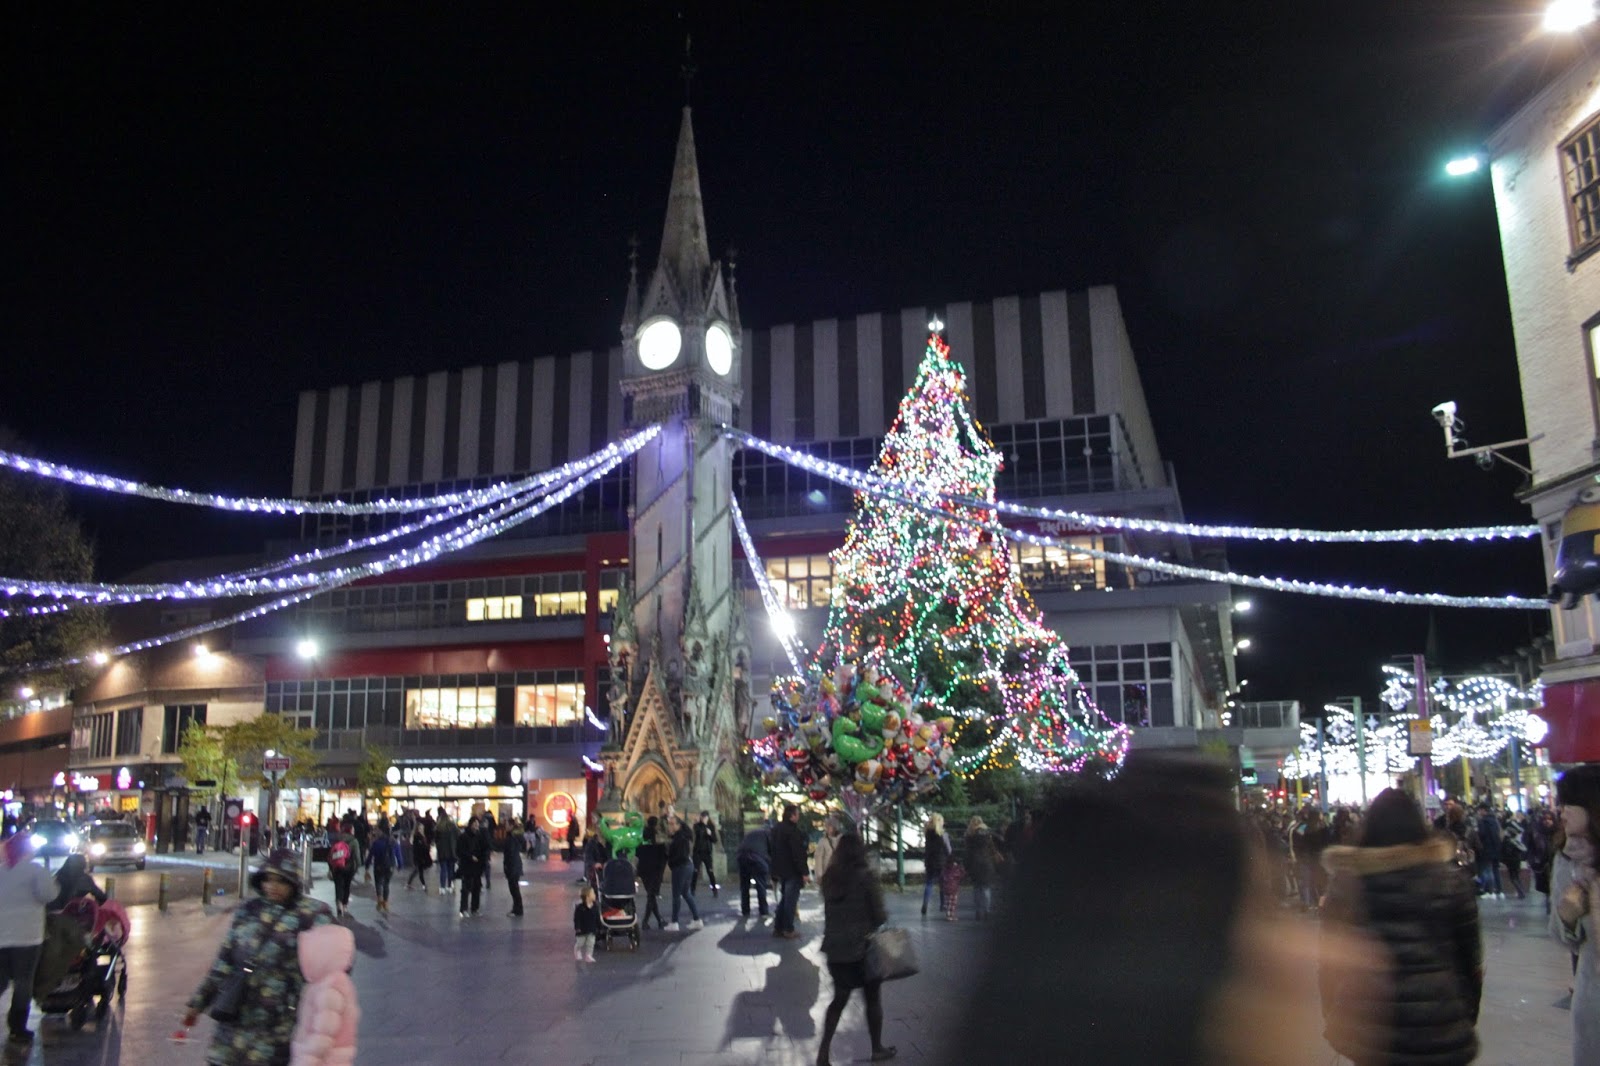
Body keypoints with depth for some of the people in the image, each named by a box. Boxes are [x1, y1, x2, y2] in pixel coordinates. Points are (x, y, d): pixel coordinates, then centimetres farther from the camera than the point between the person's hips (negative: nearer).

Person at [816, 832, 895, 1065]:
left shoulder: (829, 877, 1)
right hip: (863, 946, -5)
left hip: (835, 947, 5)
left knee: (839, 998, 15)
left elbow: (829, 910, 8)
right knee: (873, 998, 13)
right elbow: (879, 912, -11)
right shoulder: (865, 876, -14)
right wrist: (880, 922, 9)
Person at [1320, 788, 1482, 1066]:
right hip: (1440, 1034, 0)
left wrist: (1333, 1017, 10)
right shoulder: (1449, 879, -5)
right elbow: (1470, 958, 1)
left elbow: (1331, 958, -2)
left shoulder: (1346, 880, -7)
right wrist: (1468, 1014, 14)